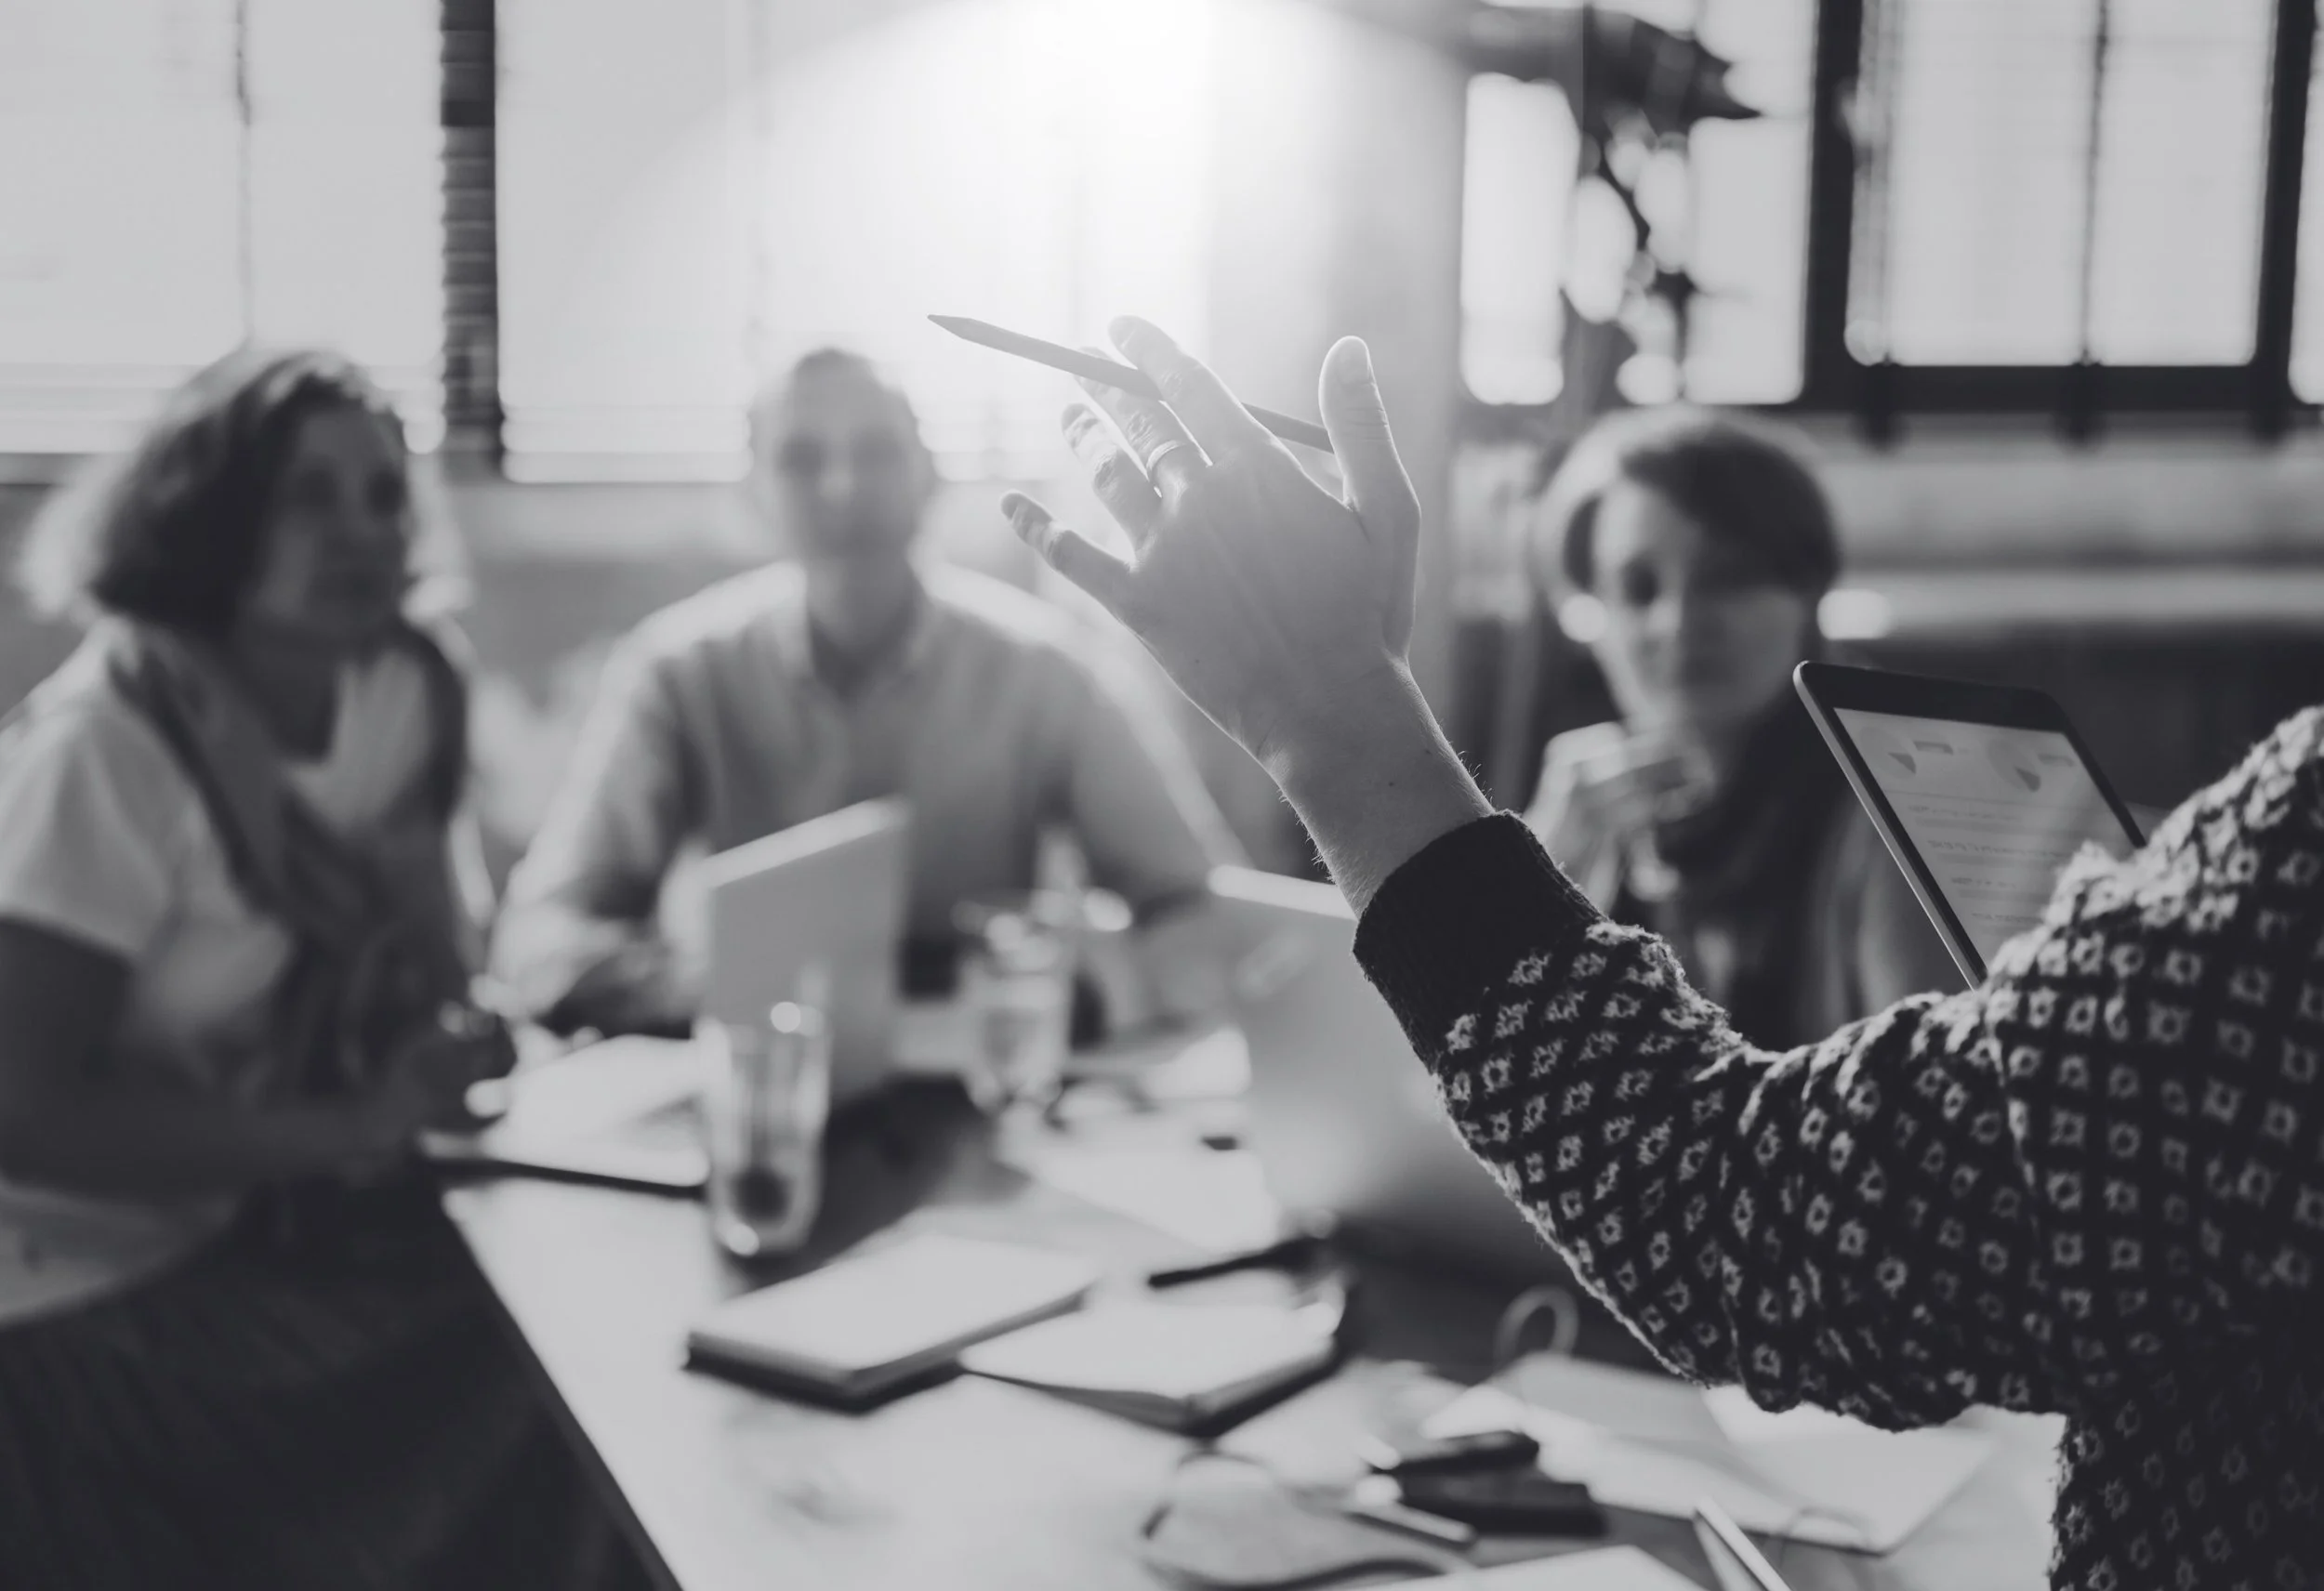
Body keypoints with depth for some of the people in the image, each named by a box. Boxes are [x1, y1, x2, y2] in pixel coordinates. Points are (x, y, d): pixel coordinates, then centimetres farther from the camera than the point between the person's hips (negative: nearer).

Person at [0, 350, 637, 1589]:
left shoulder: (402, 691, -1)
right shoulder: (105, 744, -21)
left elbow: (423, 967, 10)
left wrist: (449, 1040, -13)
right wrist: (351, 1129, -24)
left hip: (278, 1221, 7)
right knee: (530, 1408, -18)